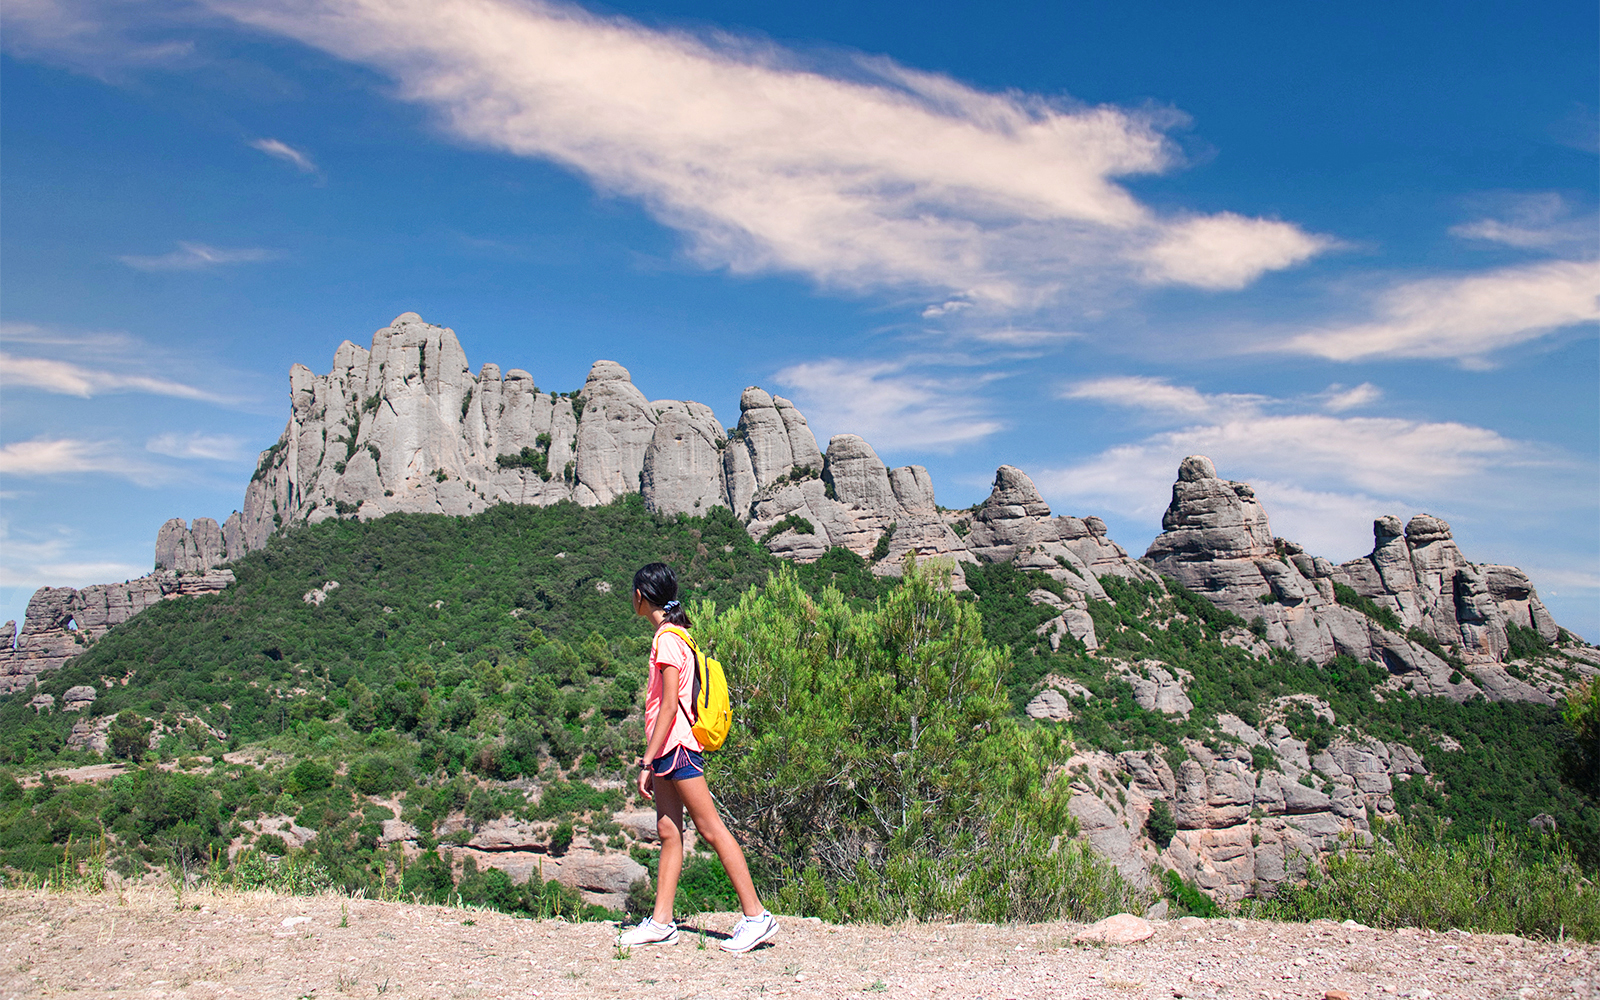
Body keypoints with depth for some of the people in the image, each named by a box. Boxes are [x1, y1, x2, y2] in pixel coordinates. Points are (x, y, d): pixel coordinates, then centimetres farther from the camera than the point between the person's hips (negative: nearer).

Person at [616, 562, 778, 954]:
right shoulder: (671, 635, 14)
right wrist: (652, 758, 19)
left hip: (676, 746, -9)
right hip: (668, 749, 9)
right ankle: (661, 922, 13)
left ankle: (756, 916, -2)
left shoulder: (668, 639, -14)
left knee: (711, 829, -6)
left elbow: (669, 706, -18)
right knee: (668, 831, 9)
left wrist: (647, 762, -17)